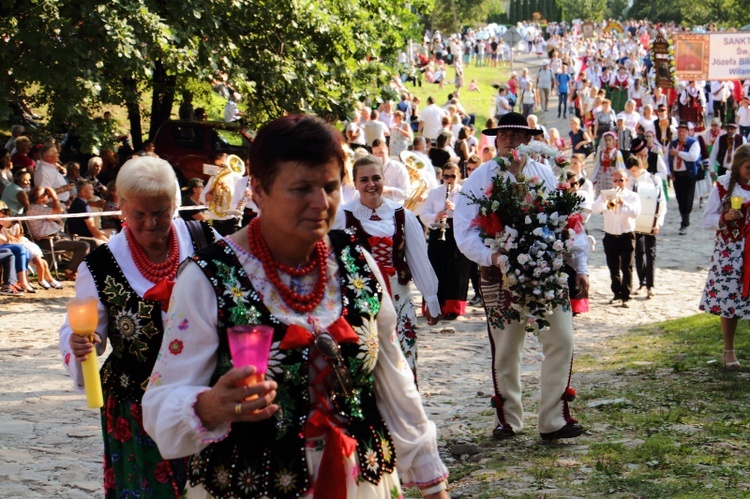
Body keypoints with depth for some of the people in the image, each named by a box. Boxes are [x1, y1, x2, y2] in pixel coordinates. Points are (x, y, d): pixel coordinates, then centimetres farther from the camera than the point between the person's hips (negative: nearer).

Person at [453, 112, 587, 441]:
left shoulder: (545, 174, 9)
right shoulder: (480, 179, -2)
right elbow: (464, 232, -10)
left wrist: (579, 266, 3)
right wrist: (491, 256, -27)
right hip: (501, 277, -2)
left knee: (561, 341, -5)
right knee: (505, 351, 7)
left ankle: (554, 420, 3)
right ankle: (508, 418, 24)